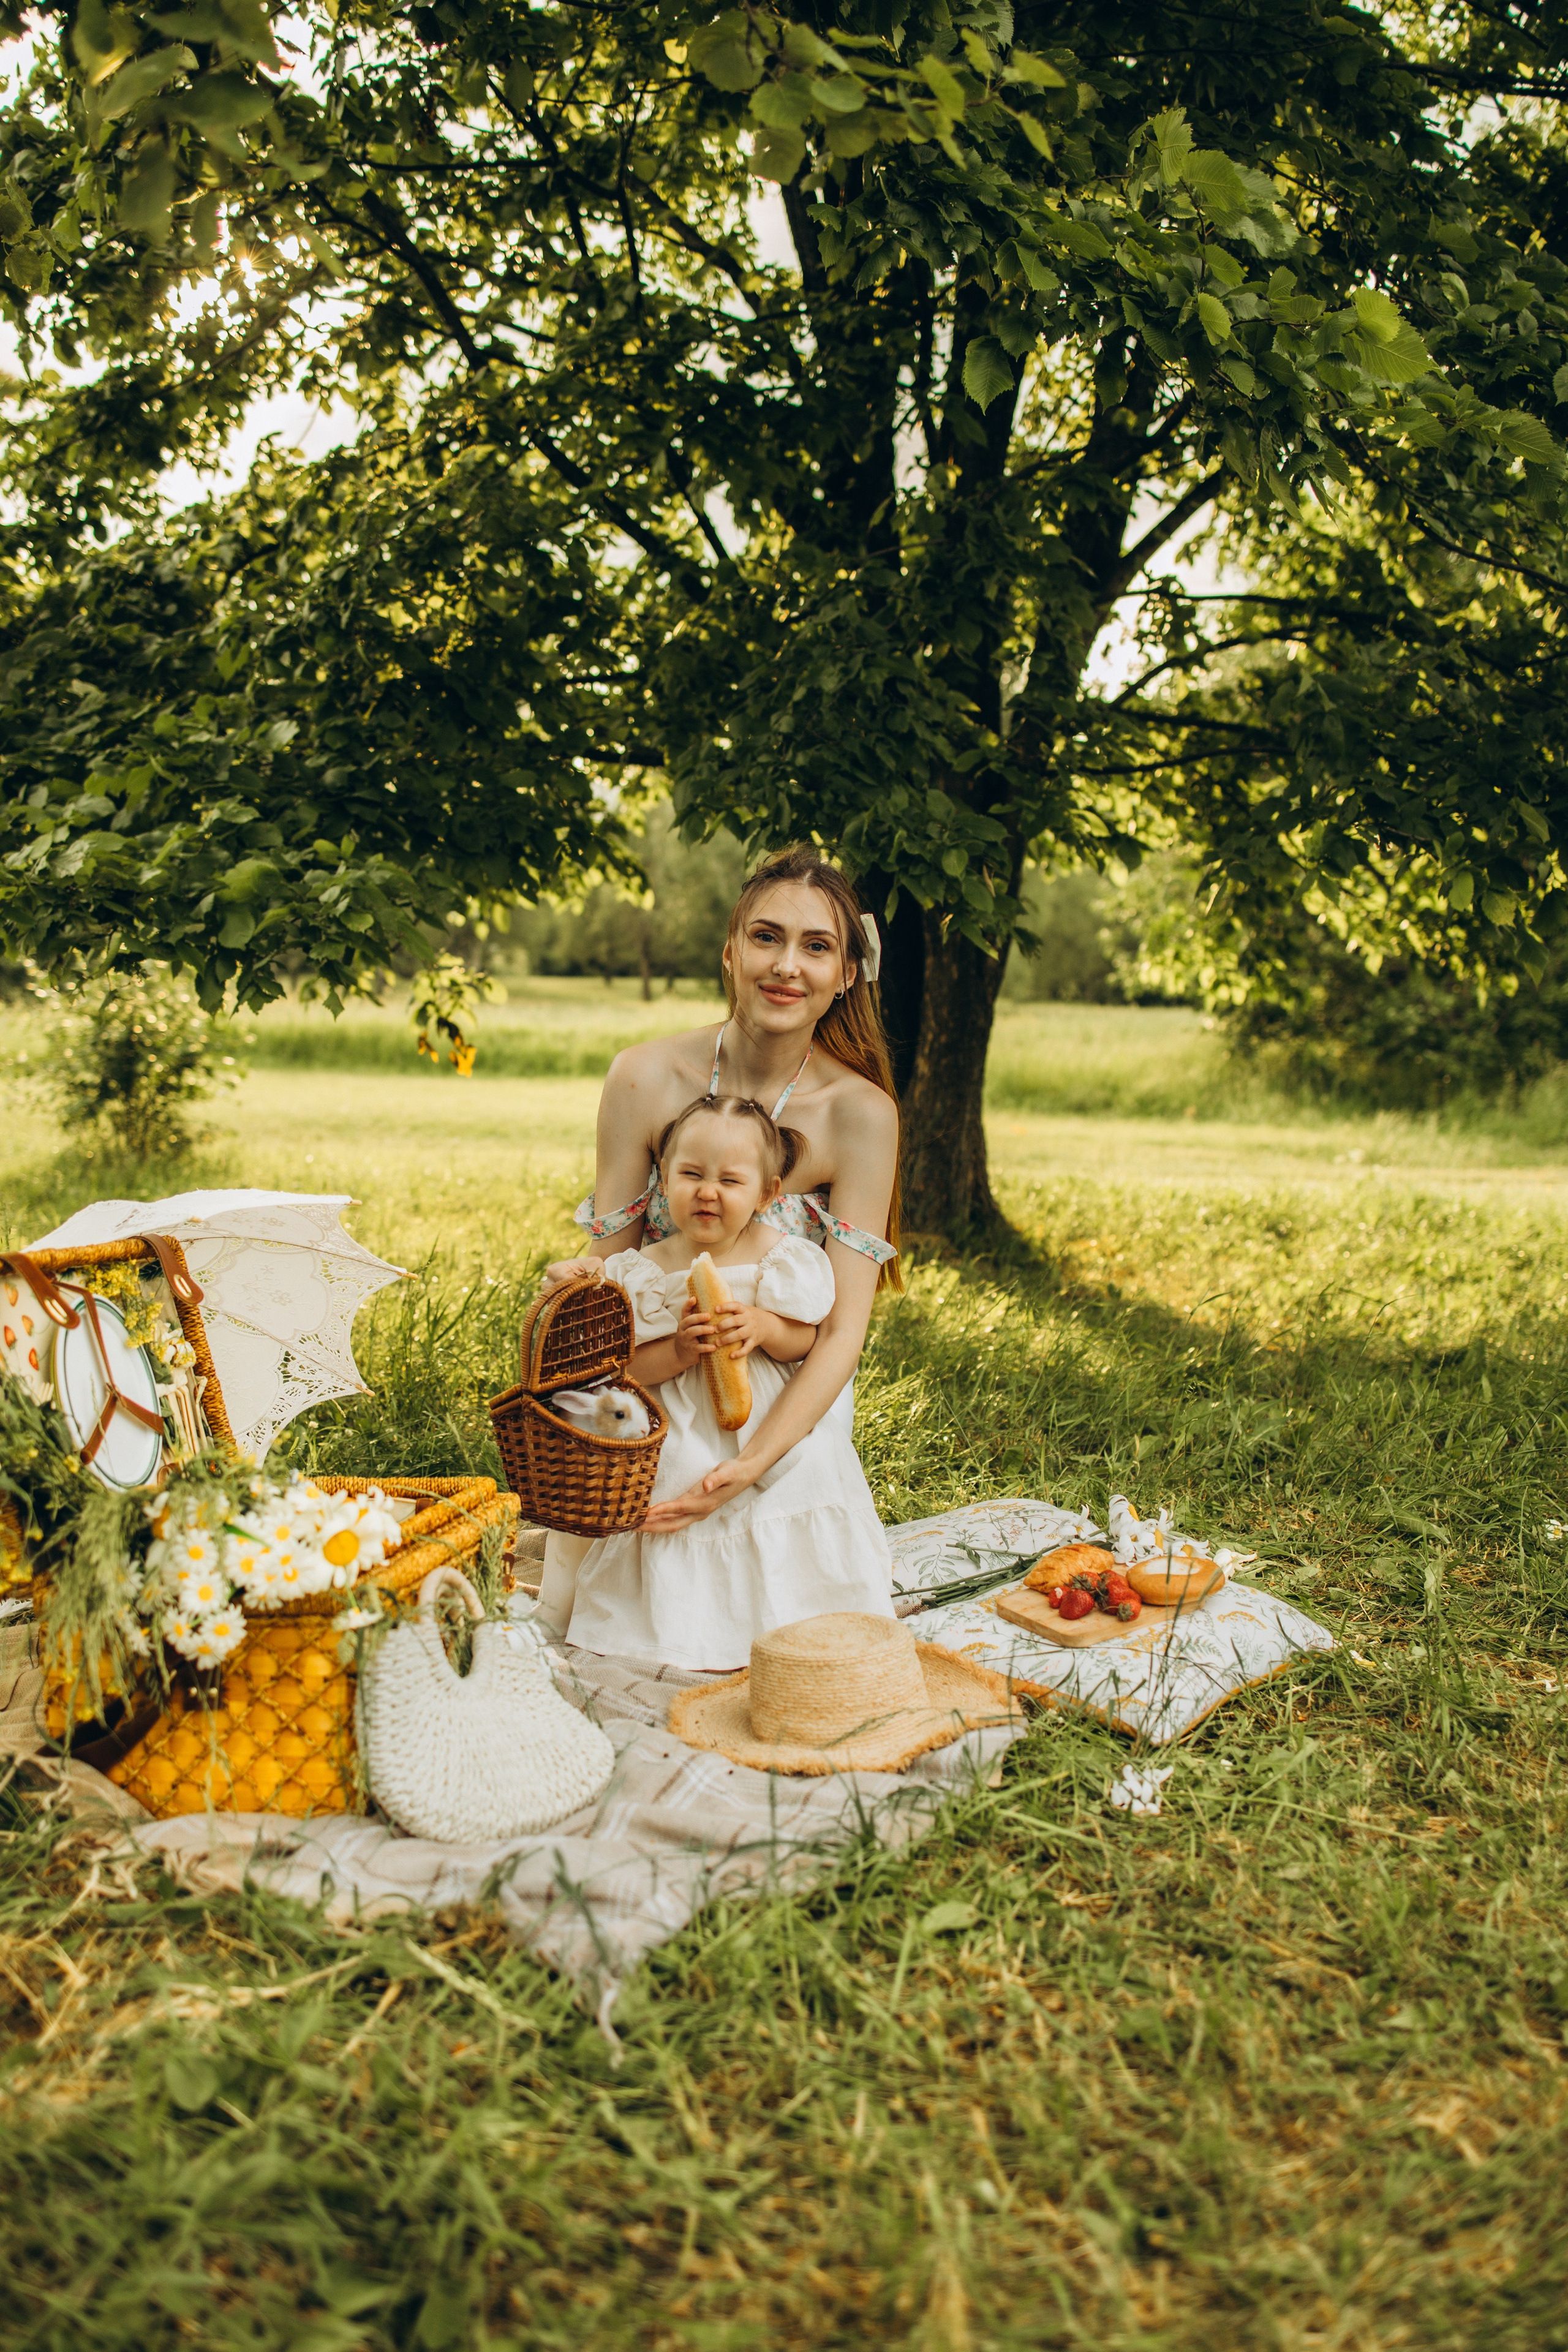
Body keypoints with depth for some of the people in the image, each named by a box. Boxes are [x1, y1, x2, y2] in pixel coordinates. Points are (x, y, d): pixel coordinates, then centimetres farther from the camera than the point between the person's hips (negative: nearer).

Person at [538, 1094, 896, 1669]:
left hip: (774, 1437, 0)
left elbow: (805, 1342, -2)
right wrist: (677, 1352, -23)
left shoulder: (780, 1256, -4)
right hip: (680, 1444, 0)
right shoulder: (645, 1272, -4)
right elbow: (626, 1369, -6)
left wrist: (764, 1328, -21)